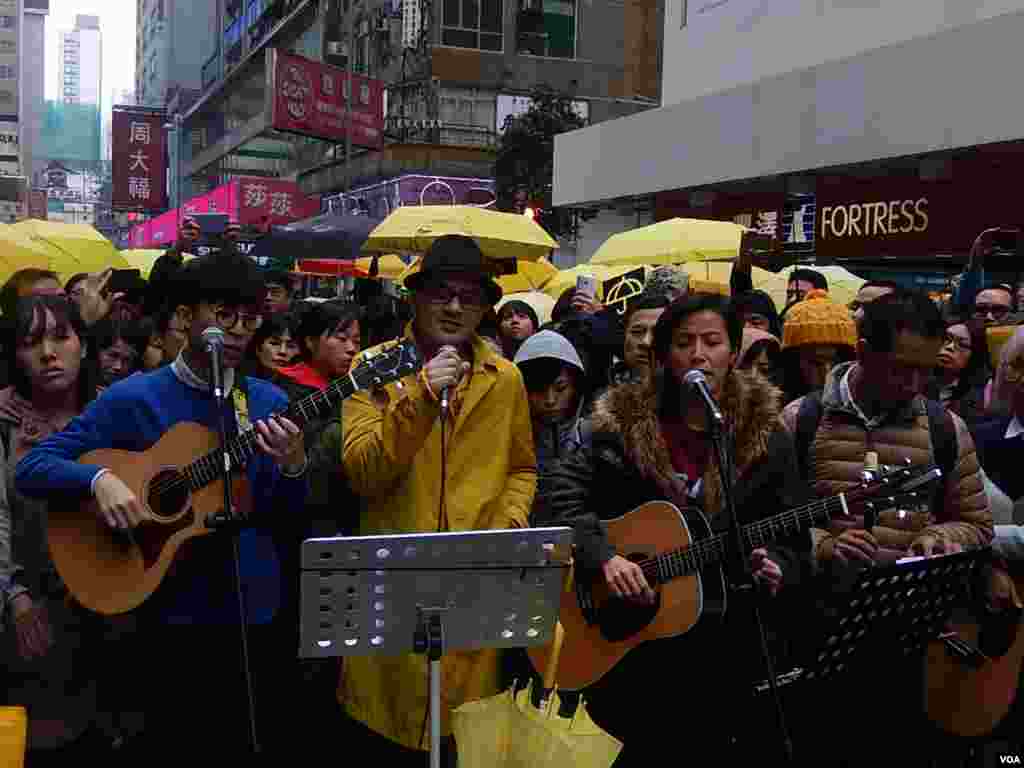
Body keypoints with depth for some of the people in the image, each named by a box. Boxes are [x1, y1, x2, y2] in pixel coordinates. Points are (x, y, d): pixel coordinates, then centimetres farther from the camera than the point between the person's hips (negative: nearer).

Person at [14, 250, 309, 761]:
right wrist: (100, 478, -25)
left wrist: (293, 466, -20)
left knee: (254, 742, 14)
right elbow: (32, 468, -6)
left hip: (252, 610, 3)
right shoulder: (132, 398, -6)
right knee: (174, 746, 9)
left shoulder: (268, 402, 3)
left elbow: (282, 514, 1)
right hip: (171, 614, -3)